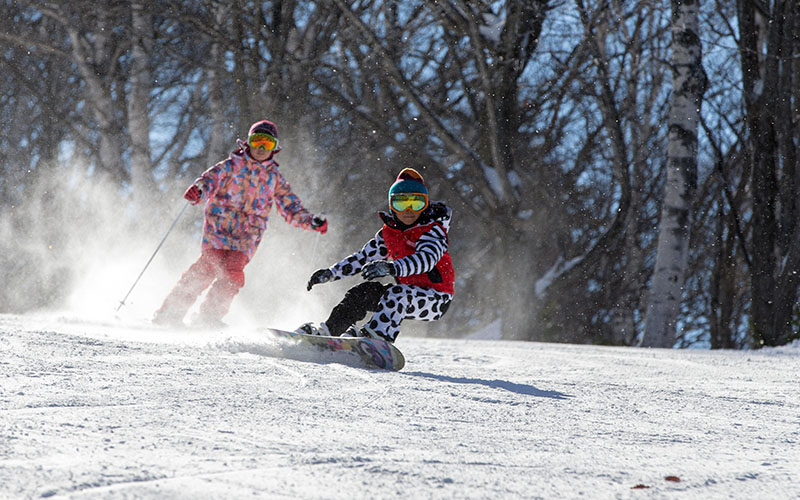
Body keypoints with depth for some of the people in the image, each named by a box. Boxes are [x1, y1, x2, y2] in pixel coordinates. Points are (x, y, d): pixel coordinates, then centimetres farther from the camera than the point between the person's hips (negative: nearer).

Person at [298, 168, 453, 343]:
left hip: (436, 298, -7)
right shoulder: (388, 232, 8)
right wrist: (331, 273, 7)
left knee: (397, 293, -33)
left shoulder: (434, 229, -13)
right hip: (406, 294, 7)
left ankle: (376, 336, -49)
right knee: (365, 291, -9)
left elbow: (427, 257, -33)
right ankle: (328, 330, -8)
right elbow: (364, 257, 18)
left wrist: (392, 267, -49)